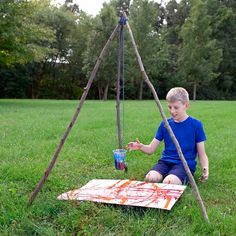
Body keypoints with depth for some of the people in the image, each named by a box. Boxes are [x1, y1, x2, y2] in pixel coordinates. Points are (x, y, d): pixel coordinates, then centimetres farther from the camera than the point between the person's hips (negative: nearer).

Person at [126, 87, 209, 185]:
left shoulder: (196, 125, -1)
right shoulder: (164, 124, 8)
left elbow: (202, 154, 3)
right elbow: (151, 149, 7)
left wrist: (205, 169, -17)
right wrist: (141, 146, -16)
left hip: (185, 164, -3)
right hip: (165, 162, 3)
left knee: (169, 182, -33)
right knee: (149, 178, -29)